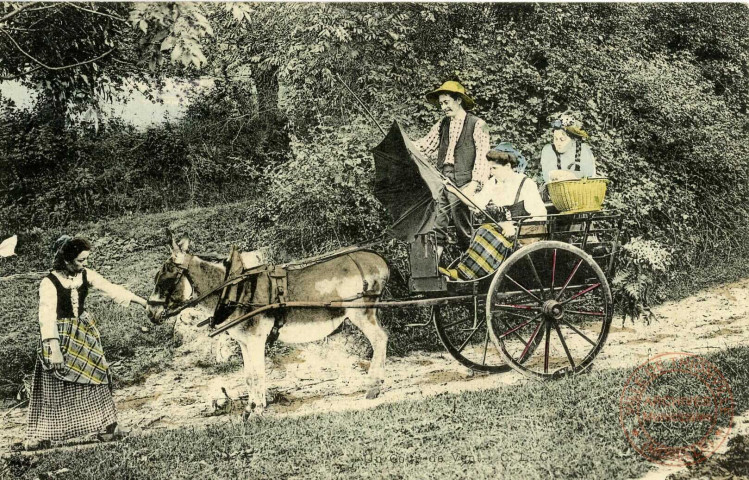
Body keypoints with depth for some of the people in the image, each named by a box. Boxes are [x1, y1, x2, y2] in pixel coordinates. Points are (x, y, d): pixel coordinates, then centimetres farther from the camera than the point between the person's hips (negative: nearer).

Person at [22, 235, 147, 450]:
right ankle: (41, 435, 7)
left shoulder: (86, 275, -3)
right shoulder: (49, 283, -20)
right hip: (60, 335, -5)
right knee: (53, 386, -2)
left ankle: (106, 426, 20)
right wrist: (54, 349, -32)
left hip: (85, 332, 6)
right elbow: (47, 317, -25)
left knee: (95, 377, 9)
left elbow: (111, 289, 4)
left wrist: (143, 302, 5)